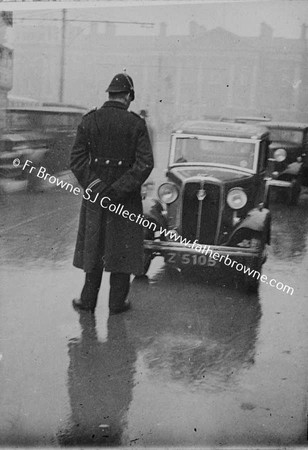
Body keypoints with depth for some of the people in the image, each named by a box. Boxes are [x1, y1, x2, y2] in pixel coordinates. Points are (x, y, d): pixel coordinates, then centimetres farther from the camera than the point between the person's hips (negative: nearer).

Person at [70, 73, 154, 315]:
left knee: (93, 246, 14)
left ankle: (89, 299, 20)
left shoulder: (90, 120, -2)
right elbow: (145, 164, -15)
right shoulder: (136, 123, -8)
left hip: (95, 194, 2)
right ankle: (117, 302, 15)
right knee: (123, 247, 9)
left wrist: (92, 186, -6)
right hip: (127, 196, -2)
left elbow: (77, 159, -7)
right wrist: (119, 190, -12)